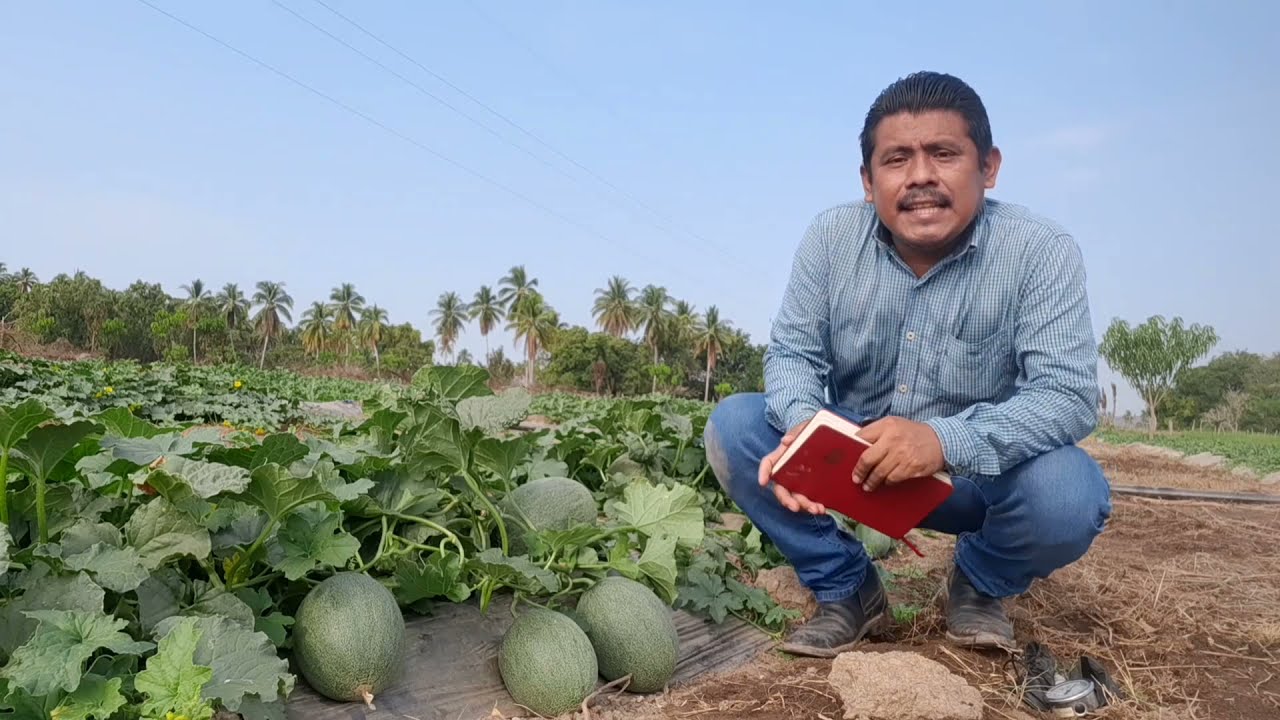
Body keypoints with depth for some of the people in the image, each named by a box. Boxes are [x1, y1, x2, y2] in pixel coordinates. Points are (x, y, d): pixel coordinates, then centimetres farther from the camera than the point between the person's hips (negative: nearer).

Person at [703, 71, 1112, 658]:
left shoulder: (1041, 251, -17)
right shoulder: (831, 238, -10)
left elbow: (1067, 395, -25)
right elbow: (792, 352, -7)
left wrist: (945, 441, -44)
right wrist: (803, 424, -33)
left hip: (977, 473, -2)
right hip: (850, 461, 2)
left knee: (1068, 495, -32)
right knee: (733, 426, -19)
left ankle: (979, 585, 6)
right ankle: (846, 590, 1)